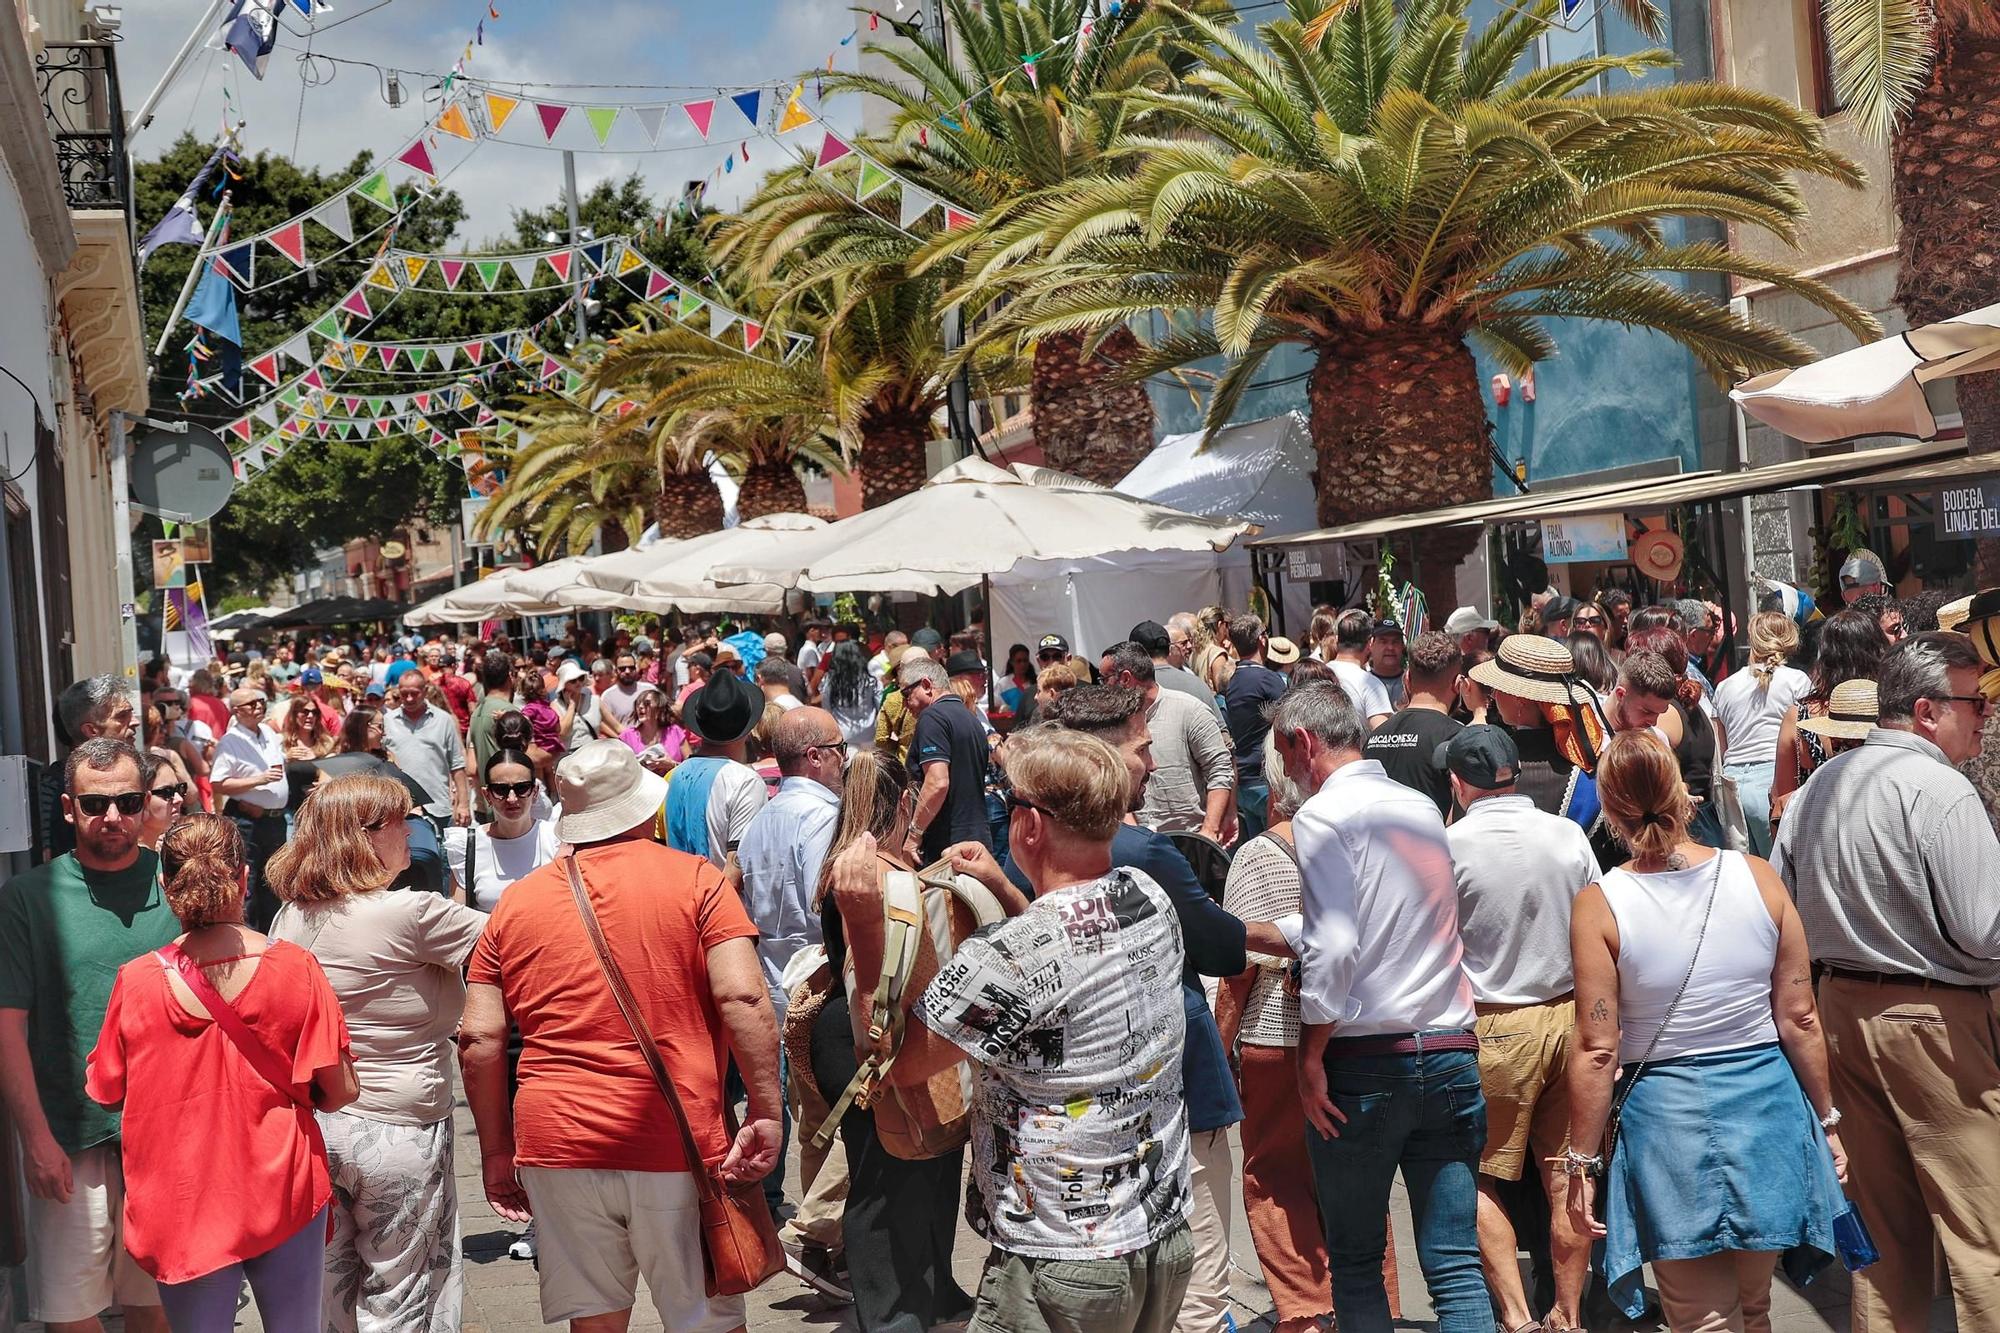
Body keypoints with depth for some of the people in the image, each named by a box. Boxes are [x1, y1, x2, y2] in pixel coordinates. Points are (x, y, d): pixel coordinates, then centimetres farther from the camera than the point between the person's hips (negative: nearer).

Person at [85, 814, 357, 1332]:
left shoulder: (136, 980, -12)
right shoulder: (296, 968, -14)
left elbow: (104, 1092, 2)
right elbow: (340, 1090, -10)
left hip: (180, 1206, 1)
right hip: (283, 1192, 0)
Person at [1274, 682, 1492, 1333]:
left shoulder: (1323, 815, -9)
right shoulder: (1422, 806, 12)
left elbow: (1332, 947, -18)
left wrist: (1311, 1057, -9)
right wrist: (1292, 935, 22)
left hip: (1365, 1060, -5)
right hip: (1452, 1055, 6)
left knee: (1354, 1260, 11)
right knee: (1457, 1267, 7)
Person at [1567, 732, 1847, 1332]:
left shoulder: (1598, 904, -13)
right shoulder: (1759, 877, -6)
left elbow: (1598, 1051, -11)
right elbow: (1800, 1020, -1)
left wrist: (1582, 1162, -2)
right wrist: (1826, 1120, 13)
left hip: (1666, 1112, -3)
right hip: (1767, 1103, 3)